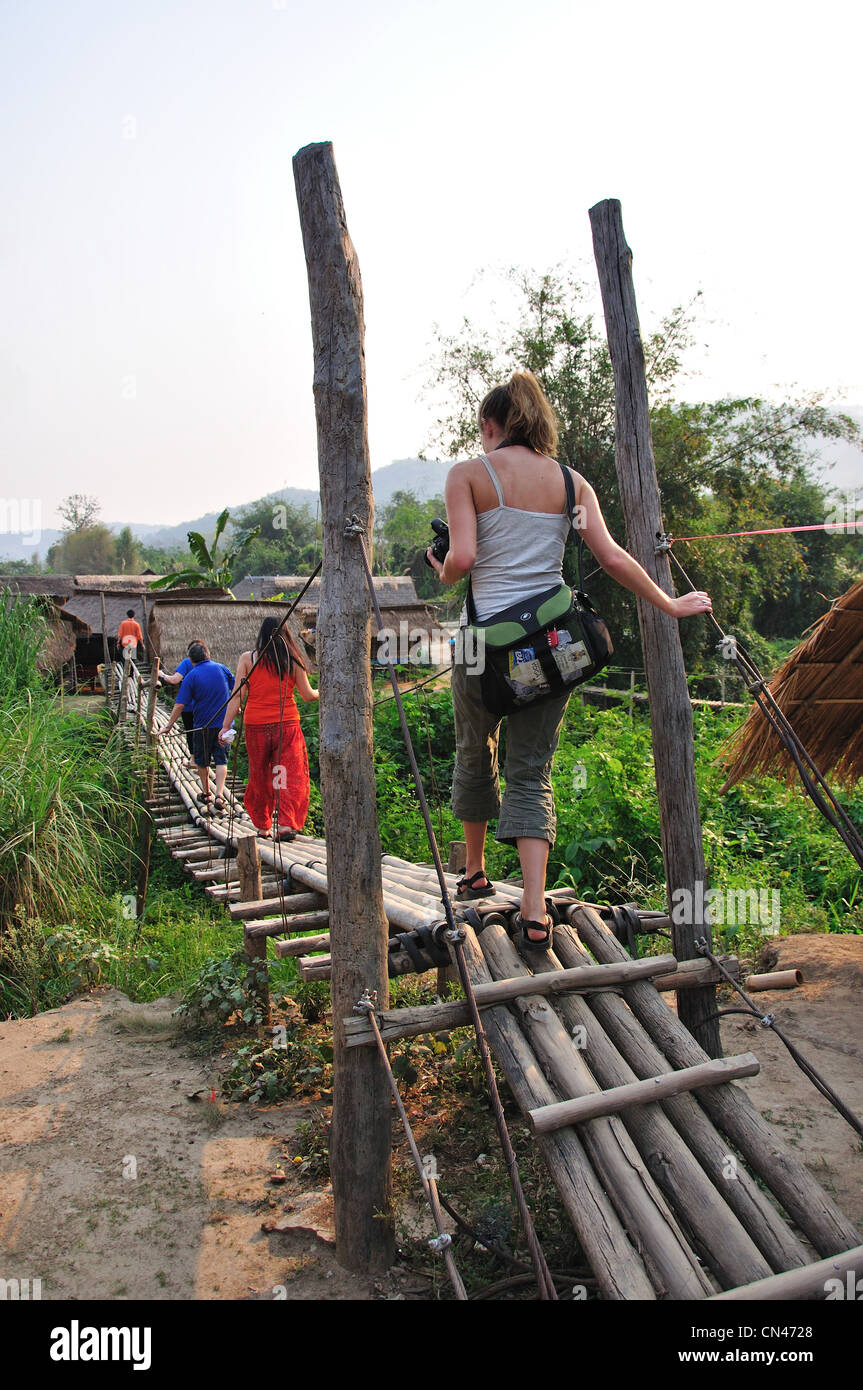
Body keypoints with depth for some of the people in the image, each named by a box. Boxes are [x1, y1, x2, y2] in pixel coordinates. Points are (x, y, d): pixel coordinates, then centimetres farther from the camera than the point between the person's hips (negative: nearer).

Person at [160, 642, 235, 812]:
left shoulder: (191, 676, -8)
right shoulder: (221, 668, 1)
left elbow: (180, 704, -12)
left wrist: (169, 725, -6)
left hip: (202, 725, -2)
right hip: (224, 723, 2)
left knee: (202, 761, 16)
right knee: (221, 760, 4)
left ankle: (206, 794, 27)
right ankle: (219, 796, -9)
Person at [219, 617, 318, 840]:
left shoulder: (247, 659, 1)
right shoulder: (292, 661, 1)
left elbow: (237, 695, -4)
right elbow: (308, 695, 6)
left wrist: (226, 725, -2)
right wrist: (321, 693, 27)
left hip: (255, 725, 1)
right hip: (287, 724, -1)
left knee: (259, 776, 12)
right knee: (290, 774, 1)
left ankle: (263, 826, 22)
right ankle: (285, 823, -12)